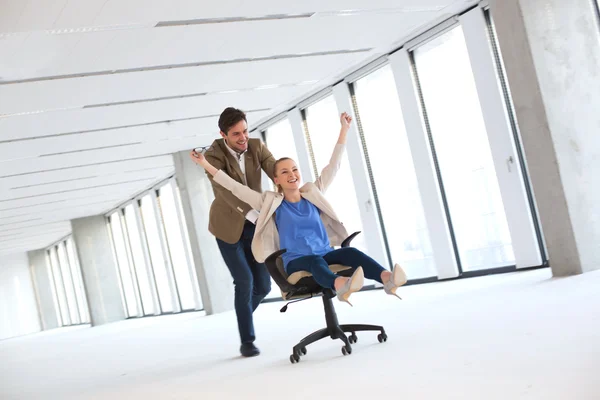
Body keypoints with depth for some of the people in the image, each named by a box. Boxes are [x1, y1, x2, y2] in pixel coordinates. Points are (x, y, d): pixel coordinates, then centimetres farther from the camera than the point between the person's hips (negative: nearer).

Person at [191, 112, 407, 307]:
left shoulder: (313, 194, 16)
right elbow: (235, 187, 7)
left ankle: (387, 279, -58)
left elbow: (333, 166, 18)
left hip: (325, 255, 3)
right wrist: (206, 165, 3)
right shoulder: (271, 203, 9)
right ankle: (340, 286, -72)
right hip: (296, 262, -3)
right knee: (314, 259, -38)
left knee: (350, 251, -30)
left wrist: (344, 130, 17)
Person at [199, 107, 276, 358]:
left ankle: (242, 317, 33)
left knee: (263, 285, 2)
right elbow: (227, 190, -37)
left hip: (255, 225, 4)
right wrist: (255, 215, -50)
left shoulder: (257, 146, -9)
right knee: (244, 281, -12)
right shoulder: (213, 156, -22)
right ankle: (247, 341, 3)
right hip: (228, 226, -4)